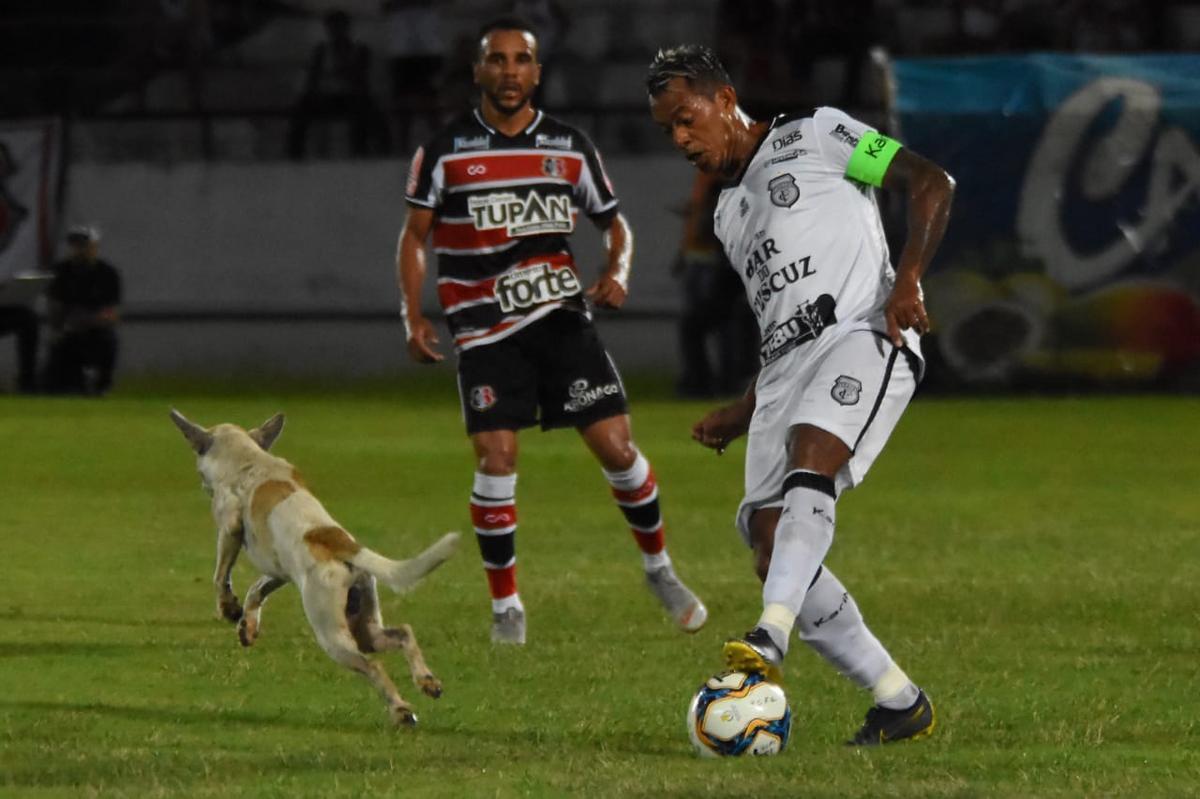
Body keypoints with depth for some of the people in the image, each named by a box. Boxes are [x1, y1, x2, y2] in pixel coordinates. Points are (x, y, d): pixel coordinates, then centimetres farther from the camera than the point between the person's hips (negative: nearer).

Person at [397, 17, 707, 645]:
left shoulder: (570, 147, 6)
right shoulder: (445, 151, 0)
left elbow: (614, 223, 15)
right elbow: (414, 235, 5)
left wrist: (617, 272, -7)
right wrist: (413, 318, -7)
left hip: (561, 316, 2)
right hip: (485, 329, -2)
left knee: (615, 446, -6)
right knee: (496, 459, -14)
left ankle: (659, 569, 18)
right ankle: (505, 605, 1)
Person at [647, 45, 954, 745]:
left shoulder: (814, 137, 8)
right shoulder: (728, 215, 29)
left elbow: (931, 183, 1)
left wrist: (908, 279, -13)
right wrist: (743, 414, 21)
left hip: (864, 333, -8)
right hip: (788, 363, 8)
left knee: (809, 458, -35)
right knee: (771, 541, -8)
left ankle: (772, 637, -54)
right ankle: (900, 703, -2)